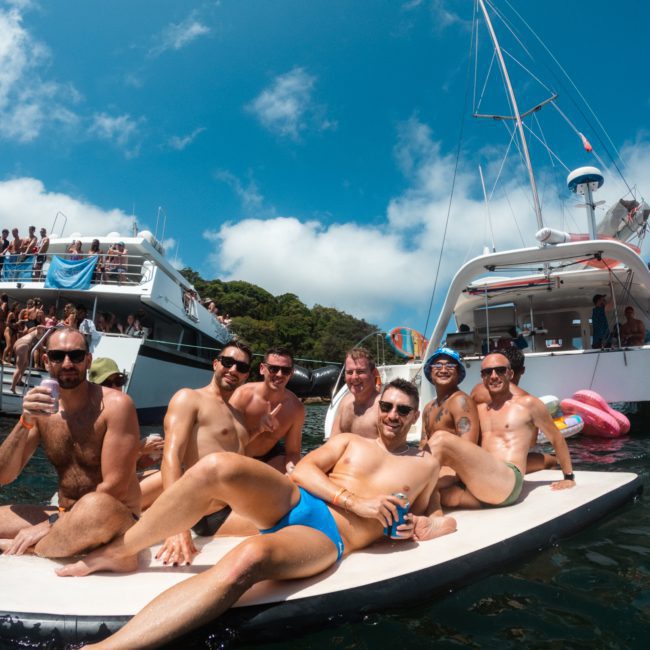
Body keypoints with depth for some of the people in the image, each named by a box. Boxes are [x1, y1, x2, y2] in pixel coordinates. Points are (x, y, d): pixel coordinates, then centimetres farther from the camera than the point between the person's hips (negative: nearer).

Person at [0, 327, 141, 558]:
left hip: (115, 519, -5)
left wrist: (49, 525, -15)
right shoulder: (42, 409, 4)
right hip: (63, 516, 5)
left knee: (96, 507, -37)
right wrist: (25, 423, -16)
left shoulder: (115, 404, -15)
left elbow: (115, 487, -18)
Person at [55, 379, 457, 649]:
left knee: (248, 559, -38)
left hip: (327, 540, -3)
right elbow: (303, 469, 4)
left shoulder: (427, 465, 18)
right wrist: (354, 502, -9)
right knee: (217, 466, -28)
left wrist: (417, 526, 6)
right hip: (292, 502, 3)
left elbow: (416, 514, 30)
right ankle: (121, 552, -8)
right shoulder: (350, 441, 18)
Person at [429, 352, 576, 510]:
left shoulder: (527, 404, 10)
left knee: (441, 439, -28)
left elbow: (556, 438, 21)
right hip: (477, 480, 5)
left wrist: (569, 477, 26)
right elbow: (467, 448, 28)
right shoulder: (480, 410, 24)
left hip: (507, 480, -5)